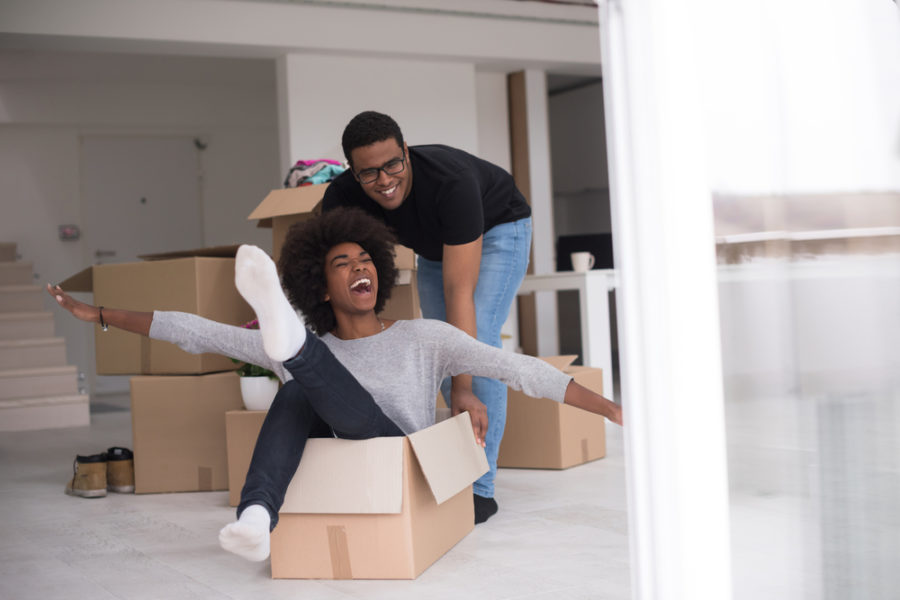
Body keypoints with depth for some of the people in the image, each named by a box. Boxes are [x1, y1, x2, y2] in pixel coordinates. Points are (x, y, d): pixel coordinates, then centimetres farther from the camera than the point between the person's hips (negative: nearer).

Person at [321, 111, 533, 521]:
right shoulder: (342, 199, -29)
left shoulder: (453, 182, -43)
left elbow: (459, 293, -44)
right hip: (435, 241, 5)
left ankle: (481, 487, -16)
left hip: (498, 228, -5)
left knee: (478, 337, -22)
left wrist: (463, 388, -46)